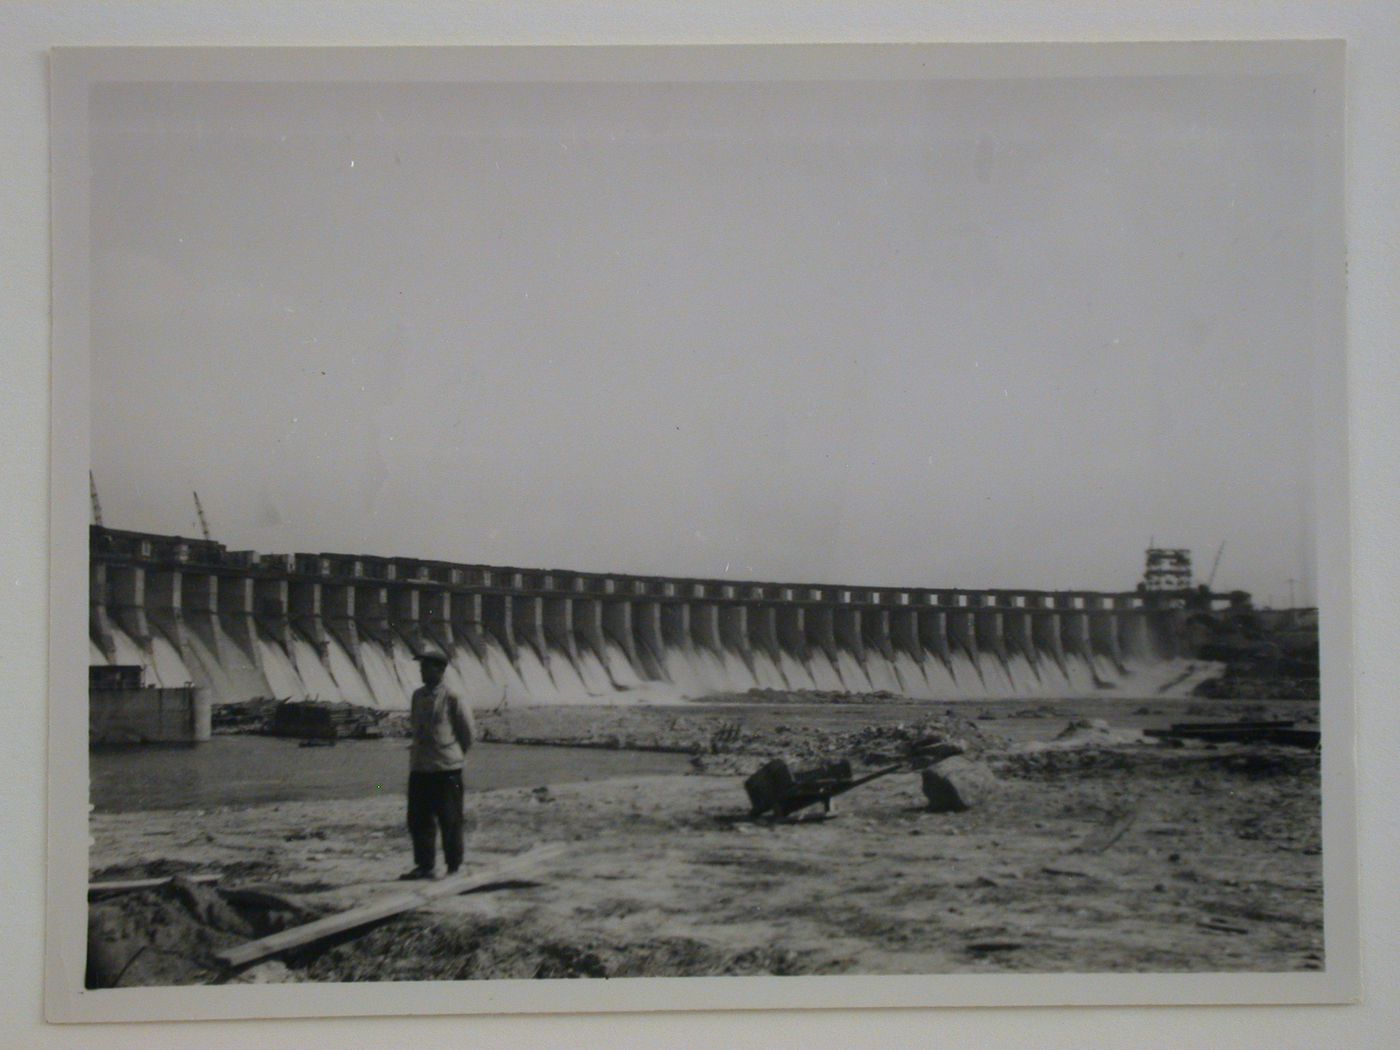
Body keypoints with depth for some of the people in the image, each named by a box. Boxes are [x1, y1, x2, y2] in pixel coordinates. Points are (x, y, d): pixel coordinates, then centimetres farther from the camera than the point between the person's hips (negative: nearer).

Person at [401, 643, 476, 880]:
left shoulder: (451, 698, -8)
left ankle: (454, 867, 9)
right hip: (419, 768, 6)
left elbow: (469, 732, -1)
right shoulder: (418, 696, 9)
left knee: (450, 820, 0)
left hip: (446, 769, -6)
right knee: (418, 820, 6)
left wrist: (454, 753, 6)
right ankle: (424, 865, 16)